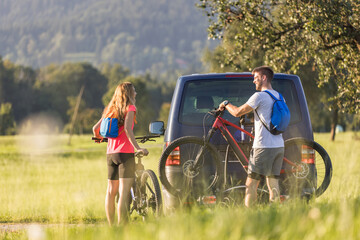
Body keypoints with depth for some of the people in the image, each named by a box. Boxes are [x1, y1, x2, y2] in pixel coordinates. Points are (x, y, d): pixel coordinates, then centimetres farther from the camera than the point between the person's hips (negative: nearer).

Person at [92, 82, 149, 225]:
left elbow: (95, 128, 12)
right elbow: (127, 128, -20)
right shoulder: (130, 108, -5)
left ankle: (111, 226, 16)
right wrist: (137, 148, -24)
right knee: (124, 192, -9)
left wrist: (98, 138, 35)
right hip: (125, 153, -7)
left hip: (110, 154, 7)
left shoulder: (111, 109, 12)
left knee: (111, 191, 11)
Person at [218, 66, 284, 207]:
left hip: (264, 147, -8)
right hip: (279, 146, 8)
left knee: (251, 185, -3)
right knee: (273, 184, 9)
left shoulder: (259, 96, -10)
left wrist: (226, 104, 13)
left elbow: (237, 112, -7)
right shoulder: (279, 97, 14)